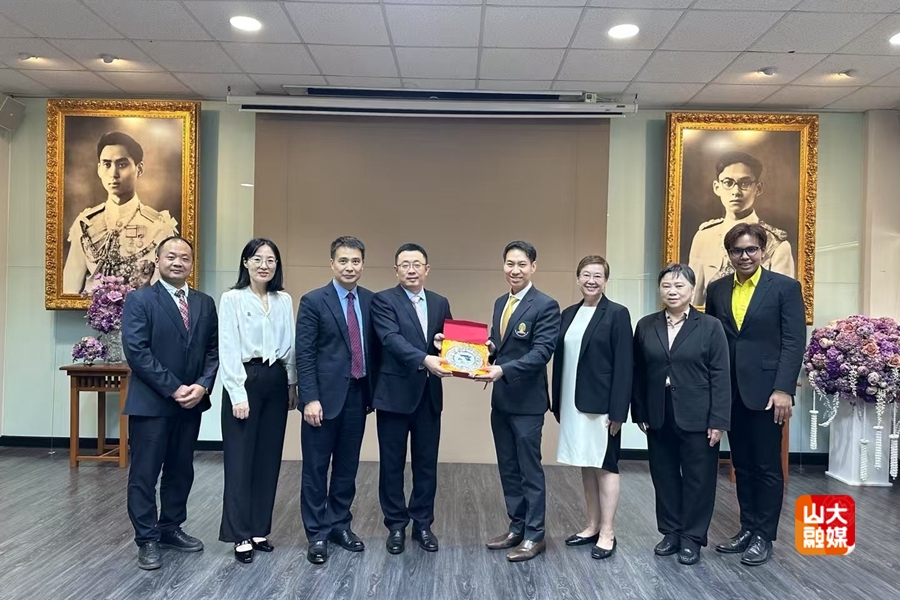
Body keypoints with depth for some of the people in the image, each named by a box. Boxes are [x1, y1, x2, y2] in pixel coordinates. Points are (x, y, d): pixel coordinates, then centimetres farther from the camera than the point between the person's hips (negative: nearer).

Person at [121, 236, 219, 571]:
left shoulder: (205, 303, 9)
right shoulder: (139, 300, -6)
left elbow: (214, 350, 7)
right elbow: (136, 351, -14)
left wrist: (202, 386, -9)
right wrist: (173, 389, -17)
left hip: (191, 401, 5)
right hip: (151, 402, -5)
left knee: (181, 470, 14)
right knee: (145, 474, 3)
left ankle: (171, 528, 29)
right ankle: (147, 539, 16)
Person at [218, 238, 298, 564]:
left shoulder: (284, 300, 8)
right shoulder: (232, 299, -4)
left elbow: (290, 346, 11)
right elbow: (228, 350, -8)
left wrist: (292, 384, 8)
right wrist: (237, 394, -13)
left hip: (276, 382, 5)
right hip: (245, 380, -4)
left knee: (268, 459, 9)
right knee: (240, 460, 1)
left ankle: (259, 530, 21)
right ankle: (241, 536, 10)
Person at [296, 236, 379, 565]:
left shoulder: (371, 300, 6)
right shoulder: (313, 301, -7)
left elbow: (375, 347, 10)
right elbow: (304, 354, -10)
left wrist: (374, 391, 7)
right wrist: (310, 398, -15)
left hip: (357, 395, 4)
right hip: (325, 396, -4)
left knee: (347, 466, 14)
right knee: (316, 468, 6)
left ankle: (340, 524, 28)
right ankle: (317, 533, 18)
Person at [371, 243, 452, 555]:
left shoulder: (440, 303, 10)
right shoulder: (383, 300, -6)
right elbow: (392, 339, -20)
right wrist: (424, 359, -35)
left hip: (429, 394, 4)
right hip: (395, 393, -4)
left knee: (426, 463, 12)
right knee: (392, 464, 7)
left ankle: (422, 523, 26)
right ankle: (396, 525, 22)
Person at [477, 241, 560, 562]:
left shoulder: (546, 305, -12)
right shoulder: (501, 303, 12)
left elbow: (541, 353, -21)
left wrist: (503, 370, -31)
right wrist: (489, 348, -6)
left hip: (527, 400, -7)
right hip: (501, 398, 8)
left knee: (530, 470, 3)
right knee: (508, 468, 15)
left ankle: (534, 535, 17)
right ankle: (516, 527, 29)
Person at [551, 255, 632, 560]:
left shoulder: (617, 314, -7)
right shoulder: (568, 314, 10)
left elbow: (623, 365, -11)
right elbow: (560, 360, 12)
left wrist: (617, 410, -16)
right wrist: (557, 403, 10)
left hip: (601, 404, -6)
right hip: (573, 404, 6)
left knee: (605, 466, 3)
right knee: (586, 466, 14)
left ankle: (607, 533, 13)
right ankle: (592, 526, 25)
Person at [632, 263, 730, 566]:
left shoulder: (710, 326, -3)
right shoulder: (646, 326, 5)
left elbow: (720, 376, -6)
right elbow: (639, 373, 6)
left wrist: (718, 420, -11)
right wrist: (640, 413, 3)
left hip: (697, 417, -3)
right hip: (658, 418, 3)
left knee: (697, 478, 6)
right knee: (664, 476, 11)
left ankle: (692, 538, 20)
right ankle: (670, 531, 26)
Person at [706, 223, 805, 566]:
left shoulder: (786, 287, -3)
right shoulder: (717, 290, 9)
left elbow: (794, 343, -8)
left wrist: (783, 389, -16)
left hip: (766, 391, -4)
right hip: (729, 393, 4)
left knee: (767, 467, 5)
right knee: (742, 466, 12)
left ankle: (764, 536, 17)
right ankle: (748, 529, 23)